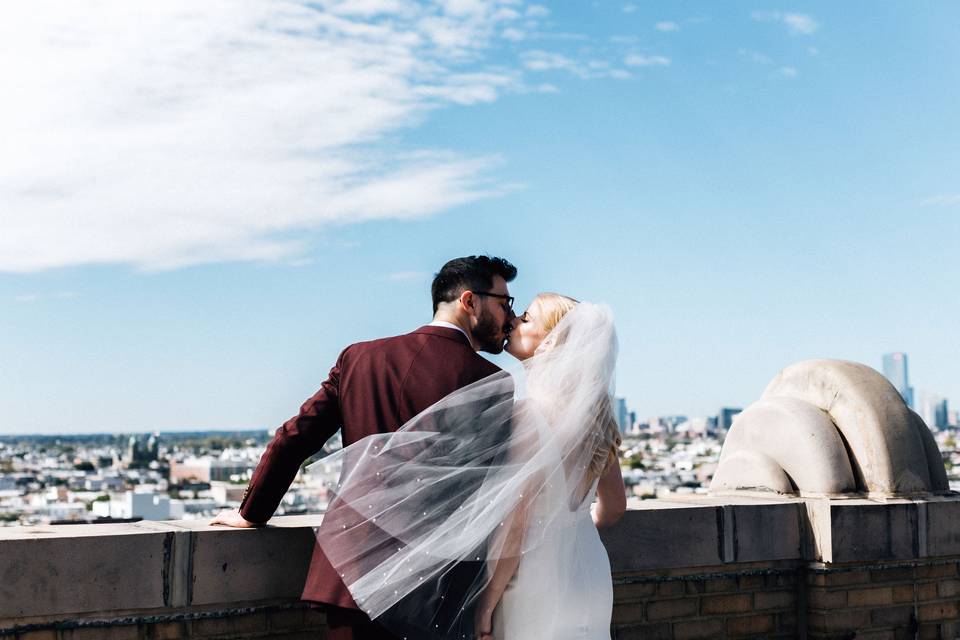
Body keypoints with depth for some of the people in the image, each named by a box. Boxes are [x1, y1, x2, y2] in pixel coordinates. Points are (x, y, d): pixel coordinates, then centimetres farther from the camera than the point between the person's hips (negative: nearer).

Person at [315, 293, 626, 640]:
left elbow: (514, 522, -19)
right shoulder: (596, 410, 3)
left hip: (540, 586, -7)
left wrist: (485, 604, -11)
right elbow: (614, 506, 12)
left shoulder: (532, 412, -18)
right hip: (591, 579, 7)